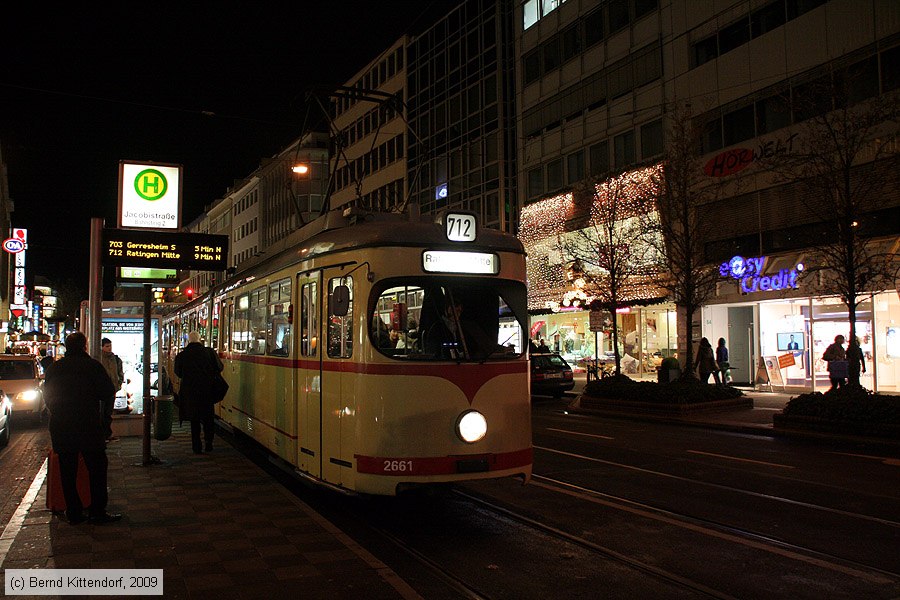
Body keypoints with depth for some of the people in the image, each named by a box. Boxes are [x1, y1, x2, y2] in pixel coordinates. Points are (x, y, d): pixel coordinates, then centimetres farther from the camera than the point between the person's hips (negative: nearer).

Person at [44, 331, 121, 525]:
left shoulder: (54, 368, 7)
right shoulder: (92, 365, -7)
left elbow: (47, 397, 14)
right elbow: (109, 394, -9)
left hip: (60, 427, 4)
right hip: (88, 426, -4)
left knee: (67, 471, 11)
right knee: (97, 469, 4)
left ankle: (73, 513, 14)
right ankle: (97, 512, 3)